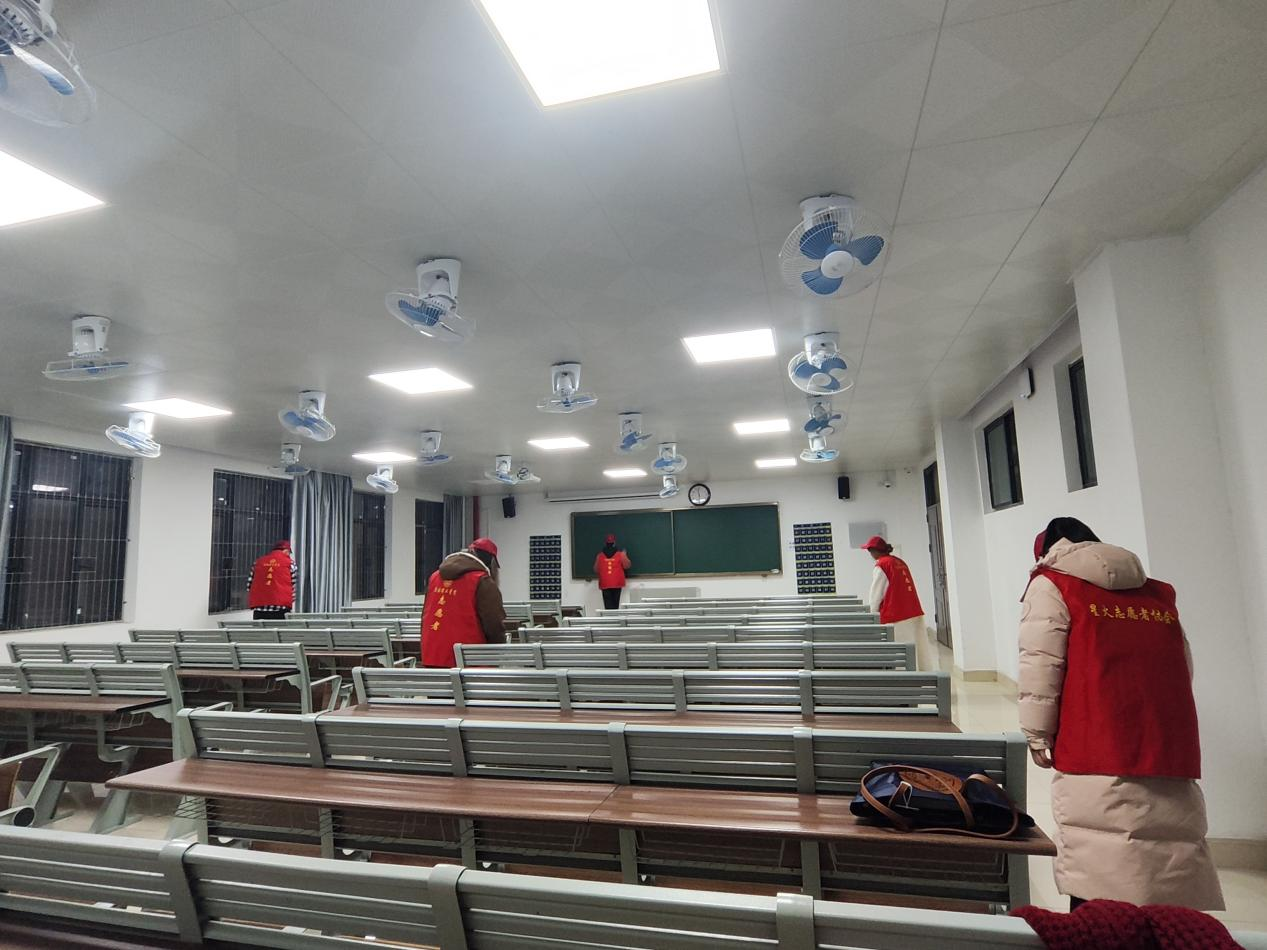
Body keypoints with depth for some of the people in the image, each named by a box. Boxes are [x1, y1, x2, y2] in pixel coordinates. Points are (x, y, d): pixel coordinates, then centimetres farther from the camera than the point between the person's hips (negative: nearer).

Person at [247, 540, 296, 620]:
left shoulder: (258, 562, 12)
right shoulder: (289, 562, 3)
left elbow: (249, 585, 11)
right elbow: (293, 585, 4)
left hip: (259, 608, 3)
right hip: (282, 607, -3)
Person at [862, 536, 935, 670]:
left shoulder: (881, 565, -9)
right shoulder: (900, 562, 14)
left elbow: (875, 594, -7)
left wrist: (873, 614, 6)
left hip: (896, 617, -7)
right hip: (915, 612, 7)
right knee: (922, 651, 10)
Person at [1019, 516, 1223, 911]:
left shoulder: (1051, 584, 1)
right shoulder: (1159, 593, 19)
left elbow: (1039, 668, -6)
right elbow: (1183, 670, 20)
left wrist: (1038, 739, 2)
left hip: (1098, 763, -6)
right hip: (1173, 759, 6)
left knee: (1098, 894, -3)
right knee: (1181, 898, 12)